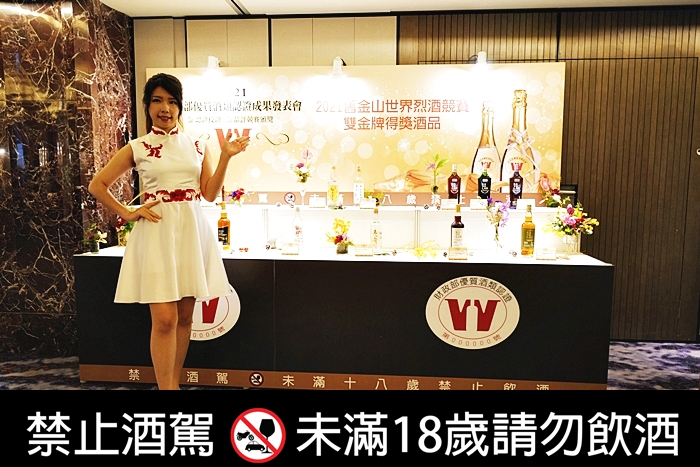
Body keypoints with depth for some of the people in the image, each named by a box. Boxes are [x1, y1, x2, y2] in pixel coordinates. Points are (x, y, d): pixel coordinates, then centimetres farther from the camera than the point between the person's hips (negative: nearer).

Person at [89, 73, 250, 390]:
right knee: (164, 318, -7)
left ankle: (173, 384, 21)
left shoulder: (197, 146, 11)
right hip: (157, 233, -2)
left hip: (192, 232, 3)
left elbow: (210, 193, 5)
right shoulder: (137, 148, 4)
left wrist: (226, 156, -3)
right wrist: (128, 214, 0)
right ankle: (167, 387, 4)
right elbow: (97, 186, 9)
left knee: (185, 316, 7)